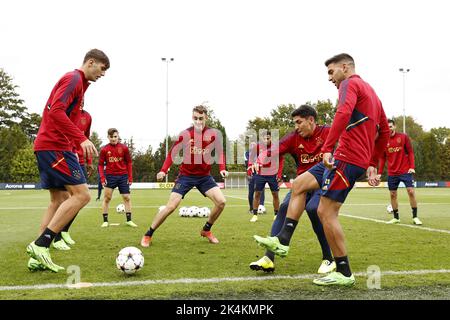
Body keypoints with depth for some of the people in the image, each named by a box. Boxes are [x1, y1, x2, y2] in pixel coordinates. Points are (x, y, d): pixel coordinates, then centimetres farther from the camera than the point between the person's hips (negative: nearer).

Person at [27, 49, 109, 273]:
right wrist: (82, 139, -27)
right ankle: (40, 245, -14)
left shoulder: (77, 82, 22)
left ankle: (38, 258, 10)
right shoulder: (74, 79, -8)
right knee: (82, 194, -13)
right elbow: (56, 111, -22)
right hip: (55, 147, -11)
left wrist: (72, 150, 21)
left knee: (59, 200, 10)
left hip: (47, 147, 11)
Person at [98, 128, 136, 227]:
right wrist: (102, 178, -8)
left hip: (123, 176, 1)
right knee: (107, 198, -1)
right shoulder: (104, 149, -1)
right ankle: (105, 221, 7)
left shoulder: (124, 148, 0)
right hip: (110, 176, -1)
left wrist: (130, 177, 1)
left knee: (127, 197, 2)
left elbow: (129, 163, 4)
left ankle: (129, 220, 10)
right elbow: (101, 164, 2)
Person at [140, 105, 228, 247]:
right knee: (170, 207, -11)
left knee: (221, 201, -12)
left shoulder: (213, 134, -7)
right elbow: (172, 152, -5)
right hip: (186, 175, -2)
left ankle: (206, 230, 14)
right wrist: (163, 170, -17)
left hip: (204, 176, 2)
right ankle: (148, 235, 6)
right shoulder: (185, 134, -11)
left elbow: (219, 152, 5)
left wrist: (222, 168, -11)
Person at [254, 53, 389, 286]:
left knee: (326, 212, -6)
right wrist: (372, 164, 25)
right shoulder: (370, 91, 24)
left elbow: (343, 114, -25)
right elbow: (384, 132, 25)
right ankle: (282, 241, 8)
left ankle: (344, 274, 2)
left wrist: (327, 149, -30)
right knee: (299, 184, 12)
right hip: (361, 159, 10)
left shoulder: (349, 84, -4)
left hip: (347, 158, -10)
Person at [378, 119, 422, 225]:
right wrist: (380, 173, 4)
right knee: (392, 194, 6)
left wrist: (412, 167, -11)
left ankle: (415, 217, 1)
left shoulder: (403, 137, -1)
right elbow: (382, 158, 9)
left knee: (411, 191, -10)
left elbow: (410, 152, -1)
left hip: (405, 171, -3)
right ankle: (396, 218, 19)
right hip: (392, 173, 3)